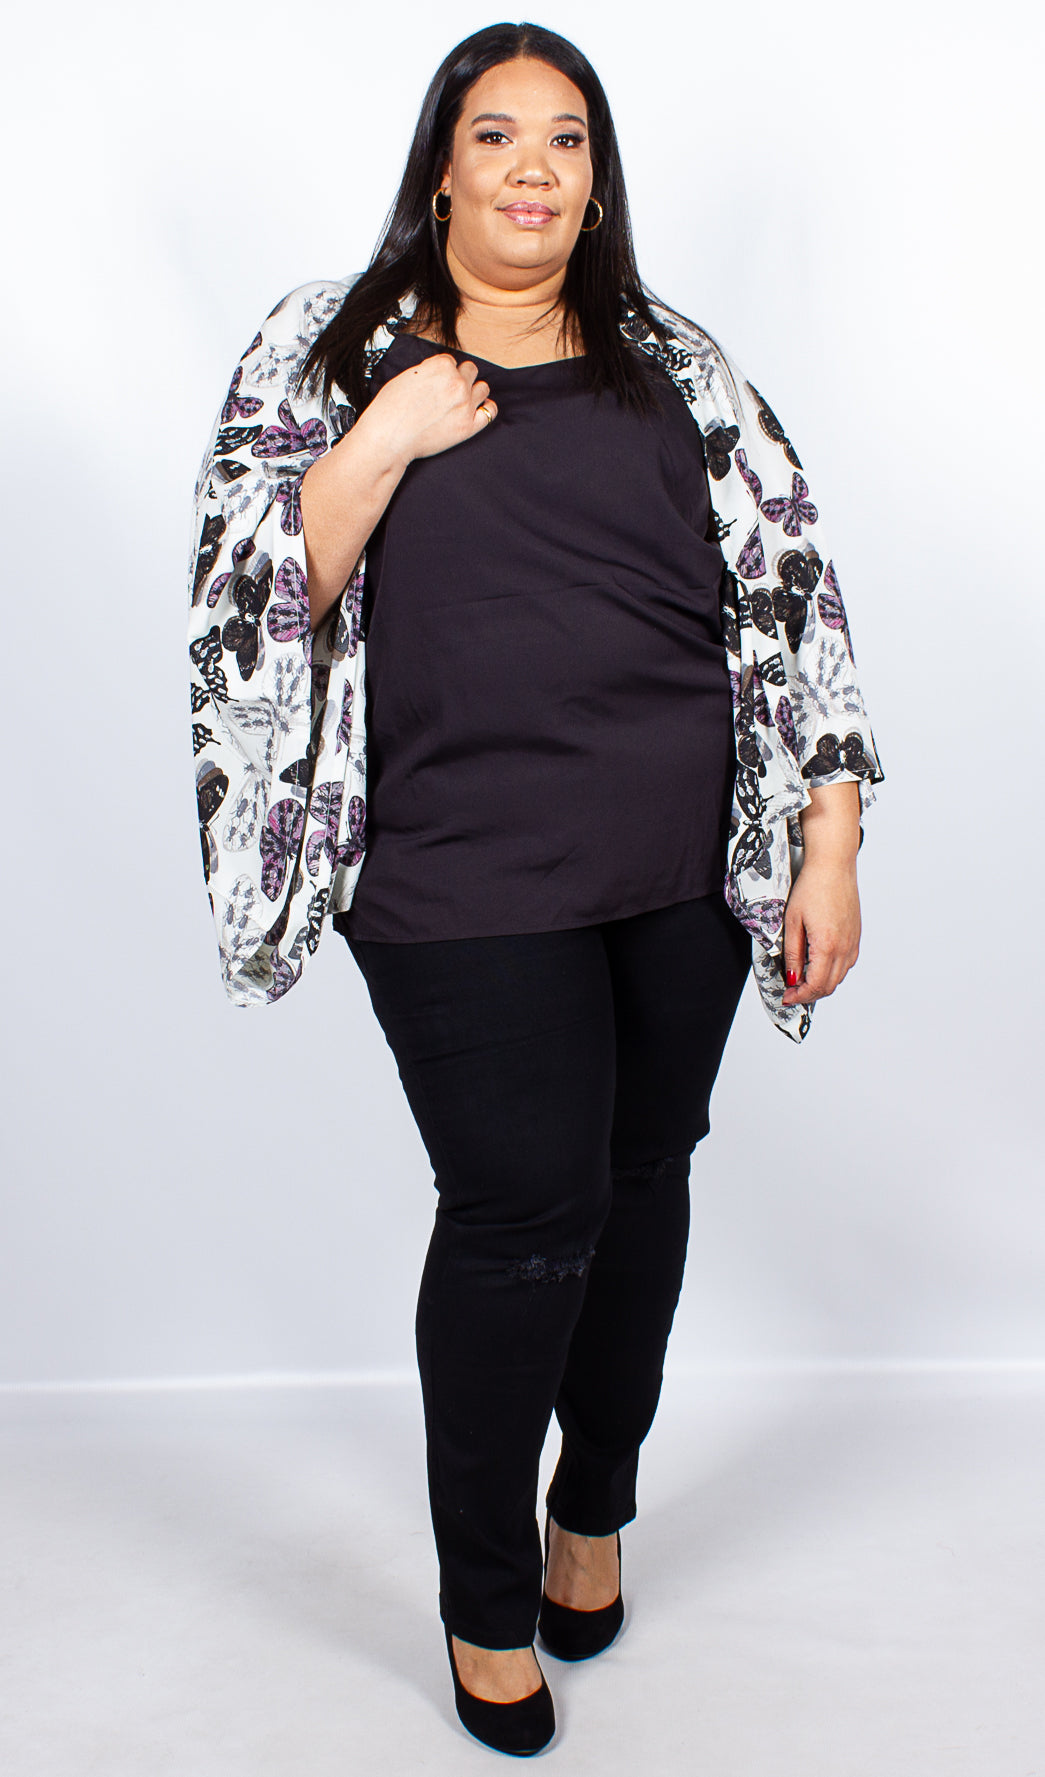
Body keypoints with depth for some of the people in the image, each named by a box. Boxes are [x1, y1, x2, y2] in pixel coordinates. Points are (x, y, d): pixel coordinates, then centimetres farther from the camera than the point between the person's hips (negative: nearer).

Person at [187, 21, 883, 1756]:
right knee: (525, 1208, -4)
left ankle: (596, 1508, 38)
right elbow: (249, 599, -1)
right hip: (468, 880, -3)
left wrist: (828, 844, -2)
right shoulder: (332, 351, 7)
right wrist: (387, 443, -14)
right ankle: (487, 1596, 21)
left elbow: (788, 591, 5)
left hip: (688, 865, 3)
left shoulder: (676, 367, 11)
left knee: (643, 1173, 12)